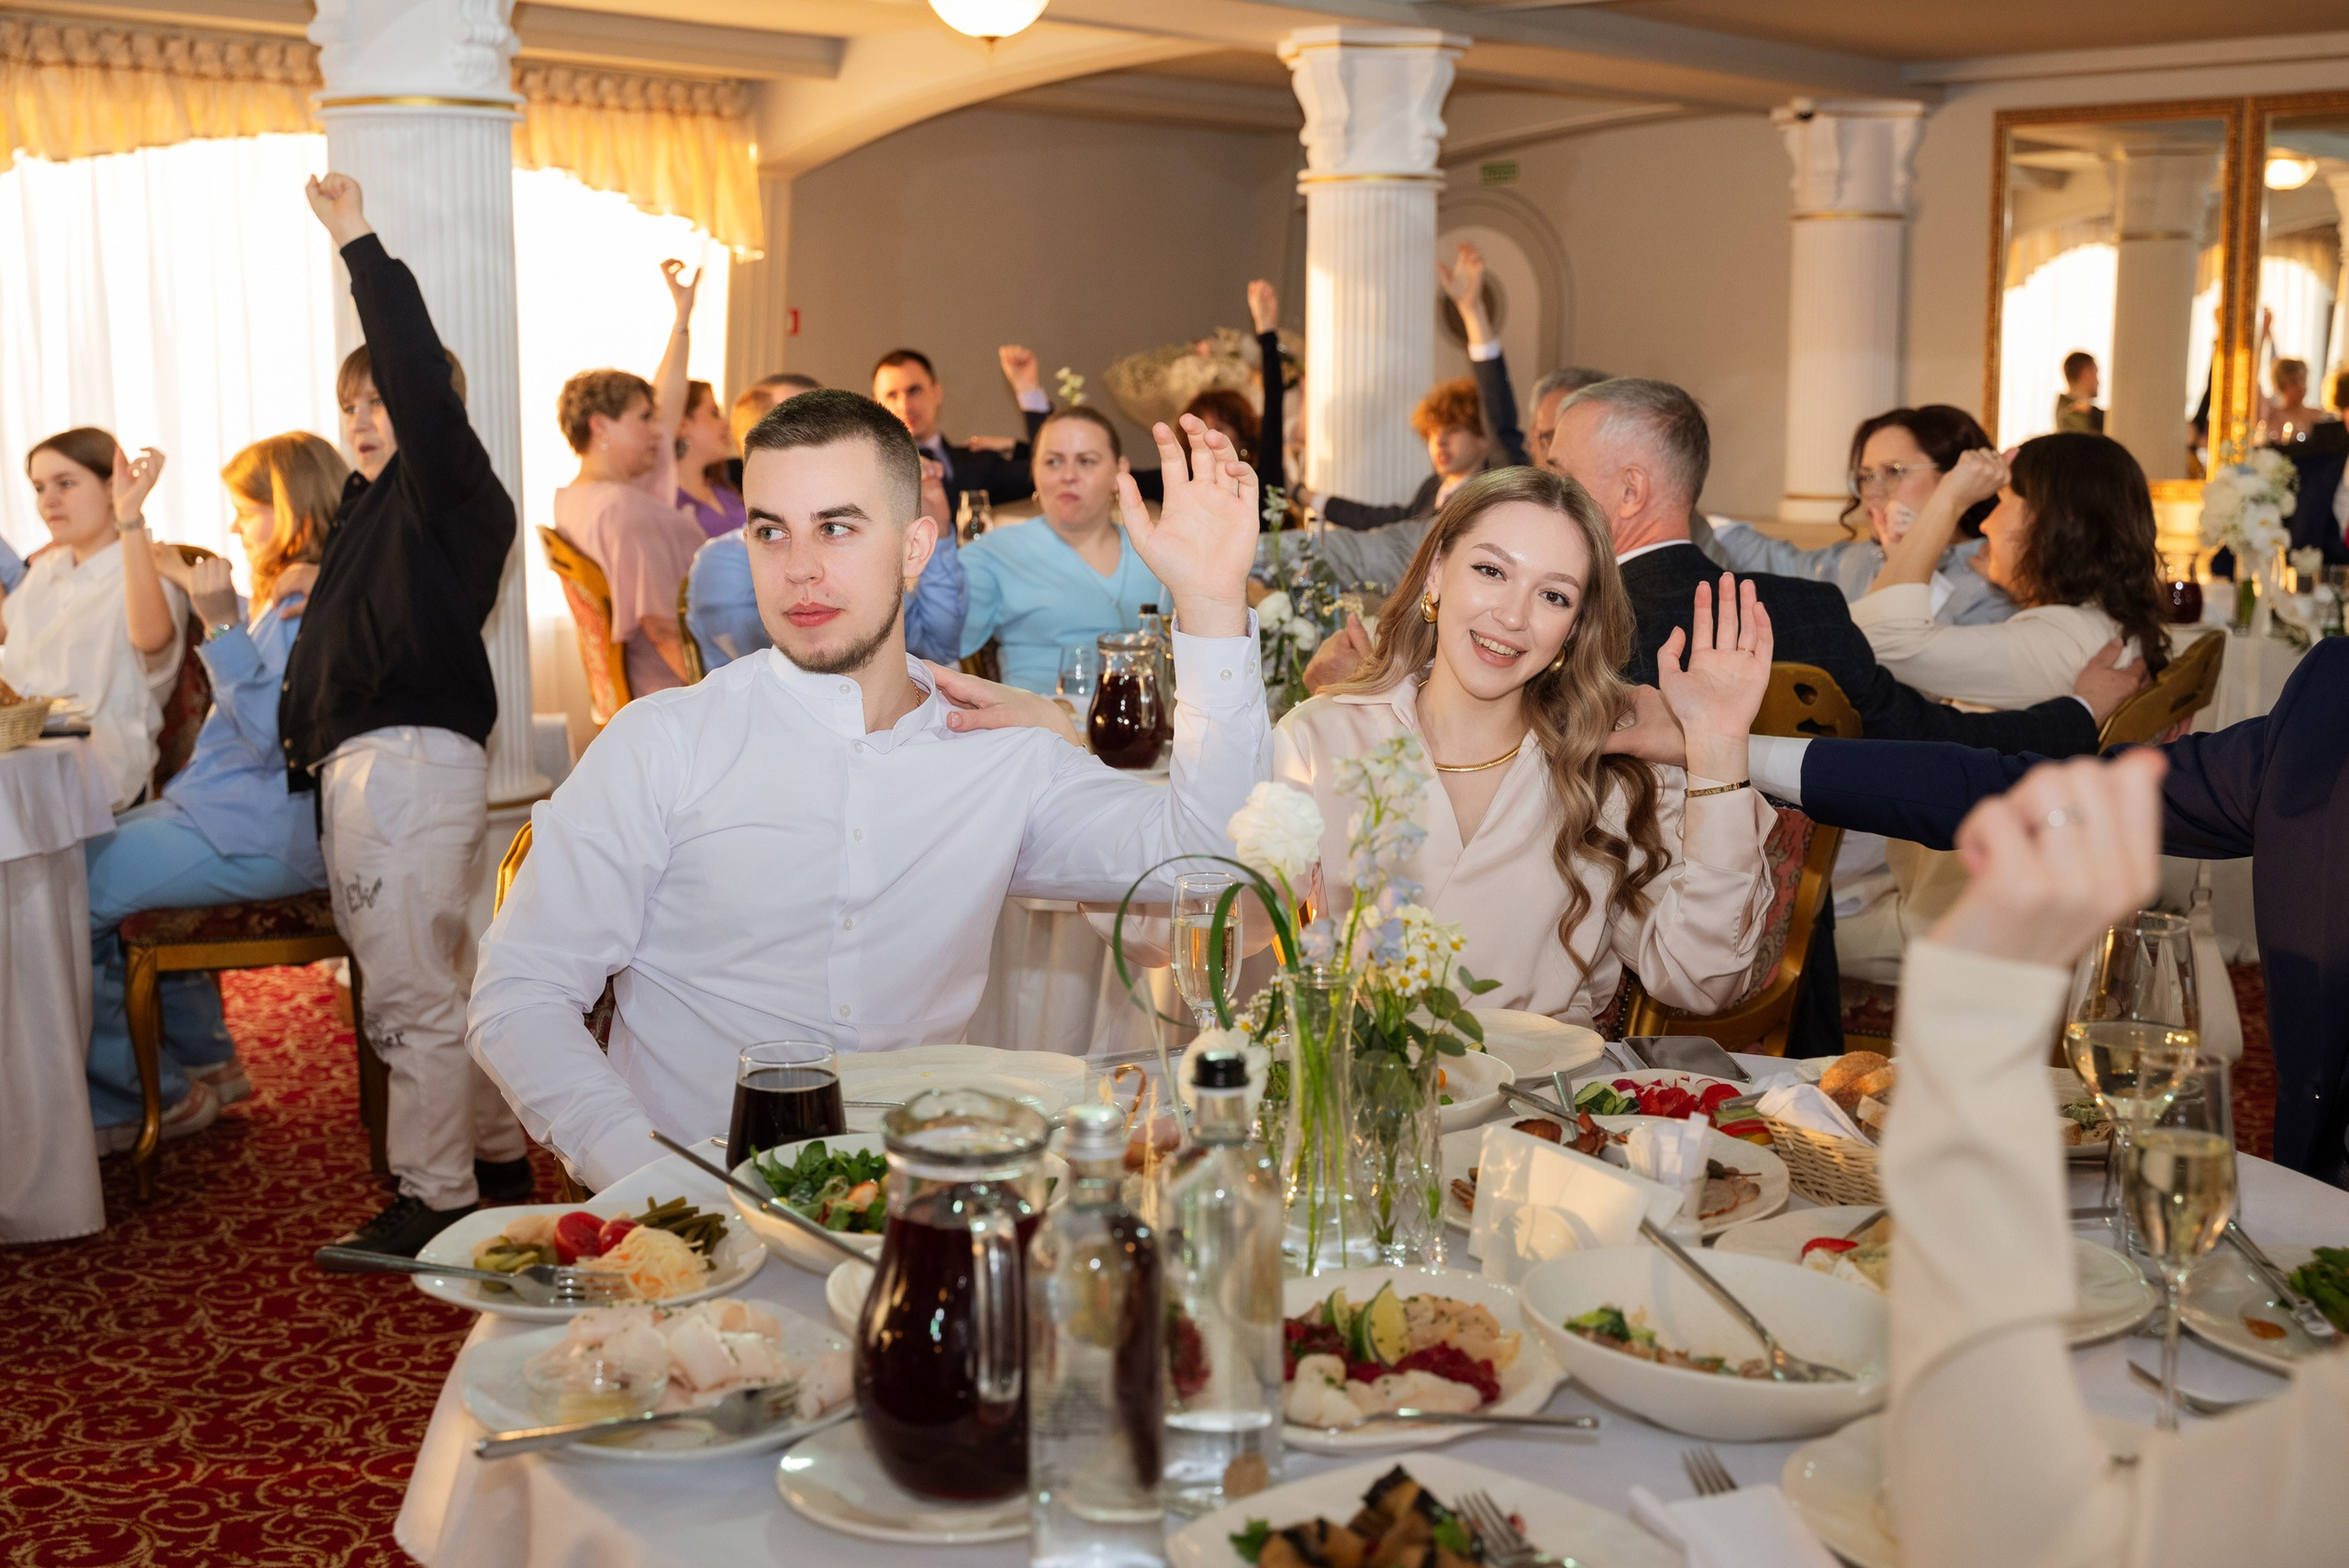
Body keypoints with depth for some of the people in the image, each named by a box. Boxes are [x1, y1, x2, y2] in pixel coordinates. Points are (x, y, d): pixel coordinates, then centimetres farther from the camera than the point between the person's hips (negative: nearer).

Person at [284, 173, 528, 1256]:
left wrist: (360, 242, -21)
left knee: (408, 987, -6)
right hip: (361, 766, 10)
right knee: (438, 975, 17)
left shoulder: (449, 488, -8)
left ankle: (435, 1199, 3)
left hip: (413, 757, -10)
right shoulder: (371, 506, 18)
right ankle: (496, 1154, 29)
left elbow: (421, 377, -23)